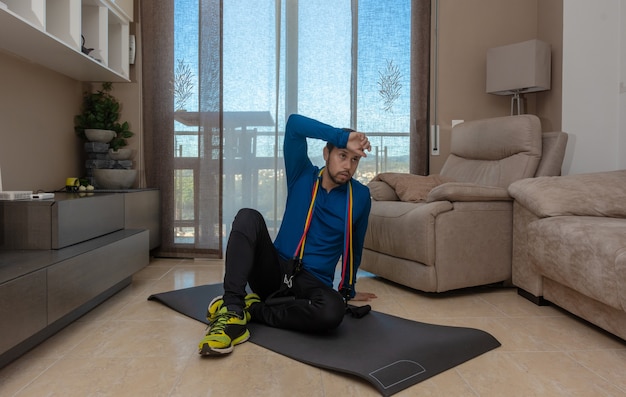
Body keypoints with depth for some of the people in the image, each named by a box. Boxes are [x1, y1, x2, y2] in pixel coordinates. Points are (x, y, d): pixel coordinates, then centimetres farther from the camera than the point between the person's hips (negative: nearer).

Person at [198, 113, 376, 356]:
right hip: (275, 270, 1)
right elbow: (294, 124, -12)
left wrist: (348, 290, 22)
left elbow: (355, 245, 15)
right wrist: (343, 136, -13)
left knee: (333, 311, -36)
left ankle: (248, 309, -19)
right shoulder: (302, 176, 1)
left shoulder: (360, 196, 2)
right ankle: (232, 311, -34)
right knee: (248, 217, -26)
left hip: (313, 283, 0)